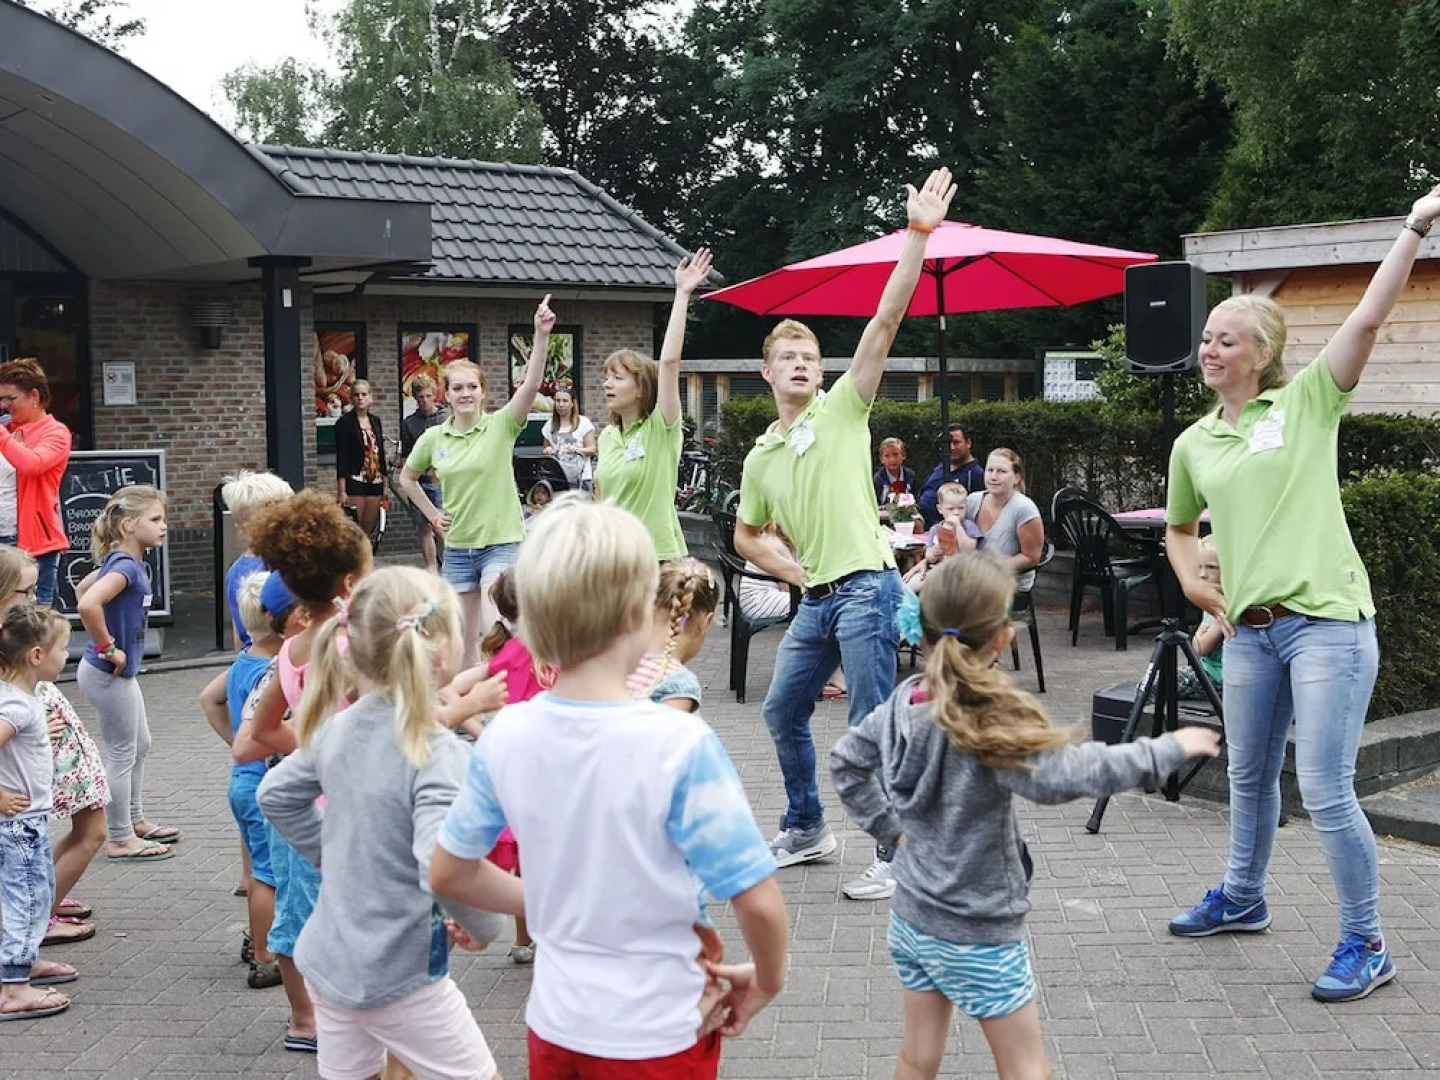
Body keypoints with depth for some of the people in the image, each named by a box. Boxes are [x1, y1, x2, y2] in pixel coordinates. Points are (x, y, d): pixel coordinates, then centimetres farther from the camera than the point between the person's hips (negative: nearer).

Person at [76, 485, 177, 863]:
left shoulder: (128, 562, 5)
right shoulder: (126, 566, -24)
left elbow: (87, 587, 21)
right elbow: (88, 604, -40)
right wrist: (107, 647, -26)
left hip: (121, 672, 10)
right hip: (108, 674, -10)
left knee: (140, 746, 21)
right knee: (122, 754, 2)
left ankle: (135, 821, 36)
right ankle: (121, 840, 14)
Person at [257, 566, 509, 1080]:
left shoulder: (338, 727, -2)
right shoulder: (437, 753, -24)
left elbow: (275, 793, 13)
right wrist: (485, 927, -17)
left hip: (326, 959, 7)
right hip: (398, 978, -7)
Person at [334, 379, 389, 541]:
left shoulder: (375, 421, 13)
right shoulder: (344, 423, -4)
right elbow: (341, 458, -9)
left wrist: (385, 485, 13)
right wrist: (342, 491, -14)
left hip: (374, 483, 6)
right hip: (355, 481, -6)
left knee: (368, 533, 7)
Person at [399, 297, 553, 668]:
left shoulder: (501, 426, -8)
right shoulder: (433, 438, 2)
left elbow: (531, 384, -24)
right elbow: (407, 477, 20)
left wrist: (541, 335, -36)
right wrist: (432, 515, 10)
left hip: (501, 543, -4)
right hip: (457, 546, 4)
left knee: (495, 635, -19)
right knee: (466, 639, 11)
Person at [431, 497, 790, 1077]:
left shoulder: (504, 736, -9)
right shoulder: (680, 744, -23)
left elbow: (449, 874, 3)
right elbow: (758, 902, -23)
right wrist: (765, 983, -5)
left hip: (554, 1026, 4)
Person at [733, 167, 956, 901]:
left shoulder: (844, 409, 0)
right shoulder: (761, 458, 15)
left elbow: (886, 319, -10)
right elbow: (746, 535, 26)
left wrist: (917, 233, -18)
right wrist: (790, 569, 8)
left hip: (864, 589, -7)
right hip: (815, 599, 7)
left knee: (872, 726, -7)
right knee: (782, 712, 16)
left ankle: (893, 857, 3)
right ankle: (806, 829, 34)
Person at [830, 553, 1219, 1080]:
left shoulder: (907, 700, -4)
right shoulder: (988, 721, -25)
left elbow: (845, 761, 10)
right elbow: (1065, 774, -38)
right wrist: (1170, 749, -29)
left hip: (911, 918, 7)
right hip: (978, 933, -7)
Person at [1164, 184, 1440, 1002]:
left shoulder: (1307, 402, -2)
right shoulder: (1194, 444, 11)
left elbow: (1368, 319, -13)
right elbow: (1180, 526, 28)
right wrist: (1191, 580, 10)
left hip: (1326, 622, -6)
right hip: (1249, 628, 6)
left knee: (1326, 790, -7)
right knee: (1251, 776, 20)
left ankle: (1366, 946, 8)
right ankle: (1244, 898, 41)